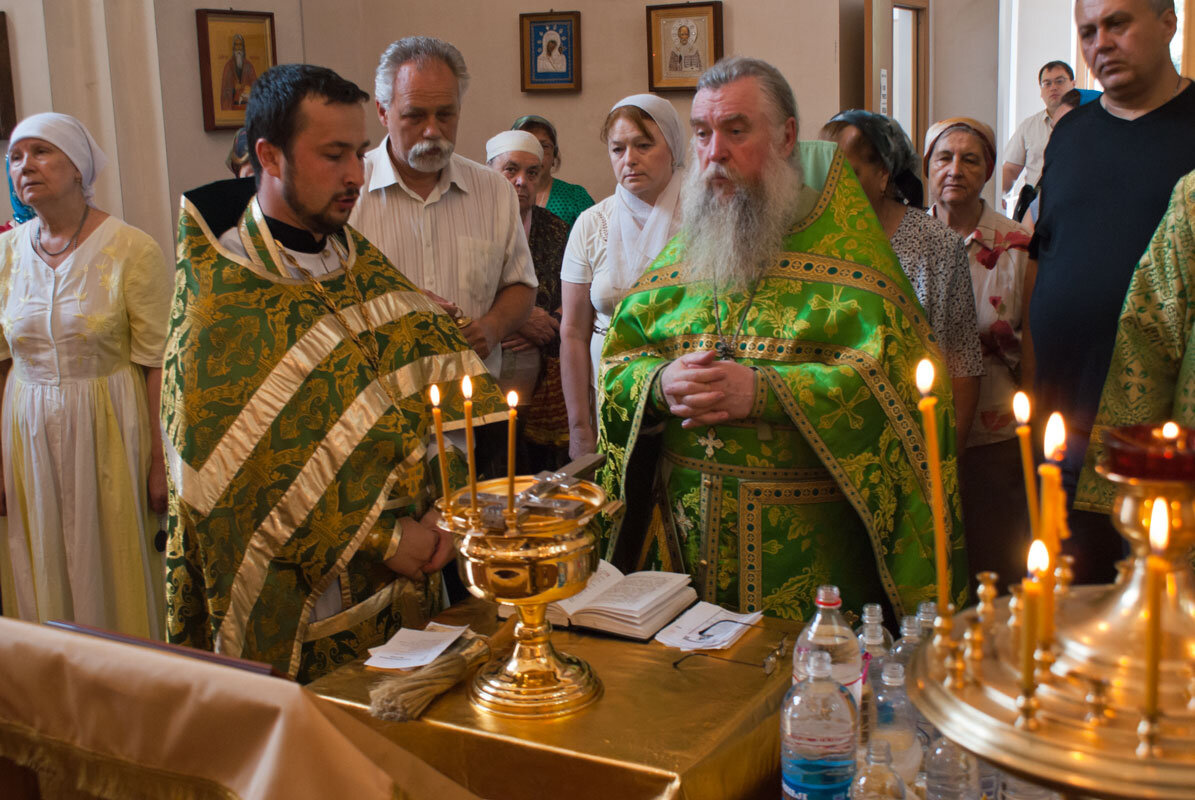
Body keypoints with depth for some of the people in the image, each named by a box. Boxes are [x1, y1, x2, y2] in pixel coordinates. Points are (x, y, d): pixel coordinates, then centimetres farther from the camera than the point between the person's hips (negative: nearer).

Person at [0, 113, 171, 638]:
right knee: (42, 578, 12)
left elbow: (158, 365, -10)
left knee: (114, 571, 5)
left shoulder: (133, 250, -10)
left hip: (108, 433, -4)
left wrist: (162, 461, -13)